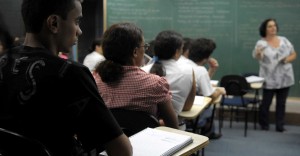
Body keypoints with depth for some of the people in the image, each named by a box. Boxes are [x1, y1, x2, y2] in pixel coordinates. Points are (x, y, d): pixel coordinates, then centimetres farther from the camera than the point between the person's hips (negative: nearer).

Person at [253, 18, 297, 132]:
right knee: (266, 102, 3)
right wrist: (258, 53, -48)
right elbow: (256, 57, -24)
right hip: (269, 79, -3)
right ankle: (264, 125, 18)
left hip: (285, 78, 3)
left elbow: (294, 54, 11)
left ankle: (280, 125, 14)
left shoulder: (284, 40, 6)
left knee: (281, 103, 7)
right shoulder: (261, 43, -6)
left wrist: (288, 59, -11)